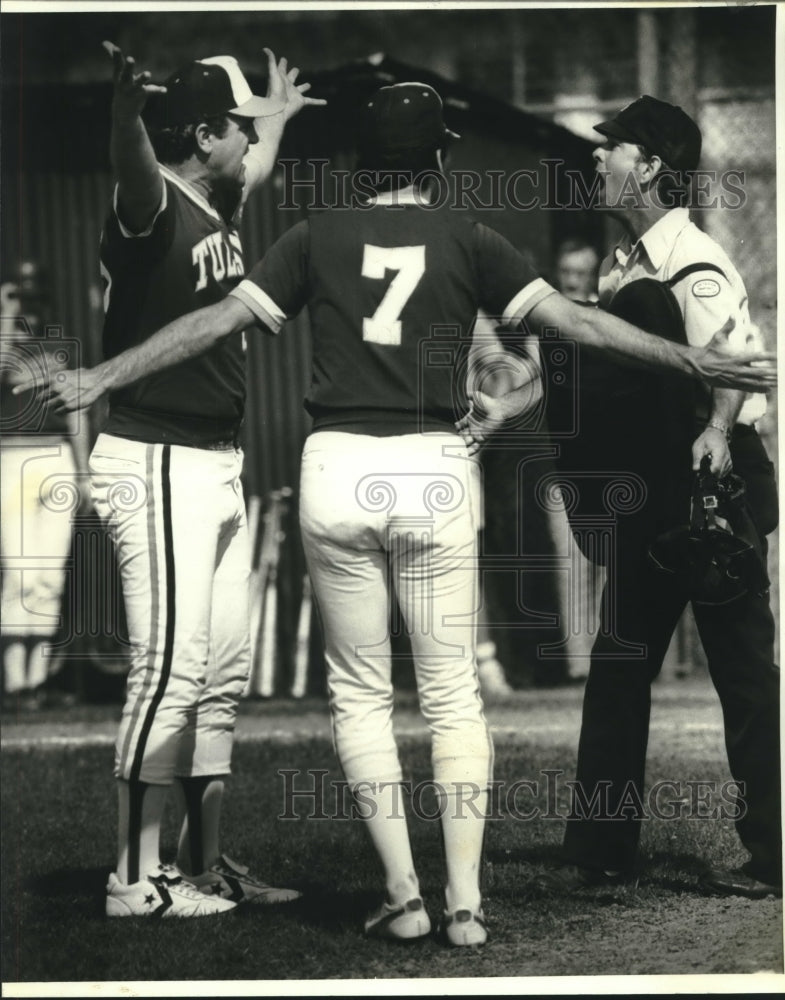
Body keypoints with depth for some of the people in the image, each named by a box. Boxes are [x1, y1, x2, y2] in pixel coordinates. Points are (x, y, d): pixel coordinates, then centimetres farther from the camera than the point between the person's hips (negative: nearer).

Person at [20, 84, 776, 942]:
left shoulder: (320, 237, 6)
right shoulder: (466, 241, 4)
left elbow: (217, 321, 3)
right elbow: (569, 318, -1)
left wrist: (98, 380, 8)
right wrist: (691, 362, 3)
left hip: (340, 470, 0)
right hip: (435, 474, 0)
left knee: (359, 690, 10)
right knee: (452, 690, 7)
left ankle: (402, 895, 4)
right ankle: (464, 902, 2)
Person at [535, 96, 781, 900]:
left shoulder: (693, 267, -17)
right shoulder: (623, 264, 10)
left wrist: (716, 430, -48)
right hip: (651, 493, 9)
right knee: (619, 663, 10)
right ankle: (601, 851, 17)